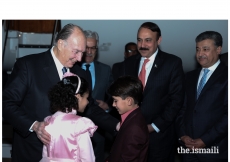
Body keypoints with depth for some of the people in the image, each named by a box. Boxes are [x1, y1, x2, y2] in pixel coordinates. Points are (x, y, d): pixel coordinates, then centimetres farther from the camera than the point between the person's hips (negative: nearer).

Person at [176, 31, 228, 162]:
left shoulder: (226, 76, -5)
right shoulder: (190, 77, 13)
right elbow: (183, 109, 12)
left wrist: (205, 140, -14)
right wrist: (183, 135, -2)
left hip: (214, 148, -5)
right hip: (188, 146, 5)